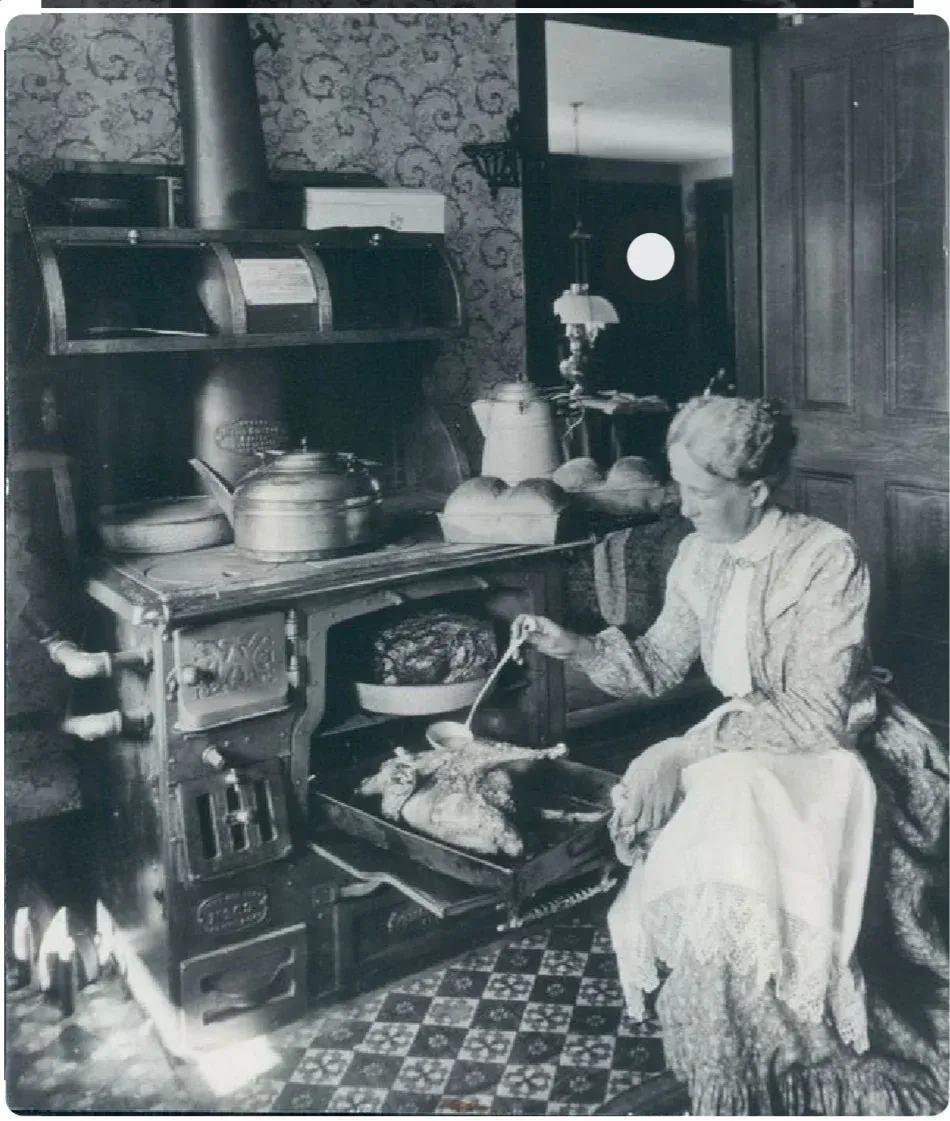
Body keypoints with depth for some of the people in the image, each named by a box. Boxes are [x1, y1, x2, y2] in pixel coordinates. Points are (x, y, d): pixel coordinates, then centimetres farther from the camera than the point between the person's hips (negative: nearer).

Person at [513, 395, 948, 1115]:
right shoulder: (700, 556, 0)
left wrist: (684, 750, -29)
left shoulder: (827, 557, -21)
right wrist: (575, 647, -7)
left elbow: (817, 714, -25)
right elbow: (661, 664, 10)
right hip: (746, 748, 6)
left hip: (838, 754, -6)